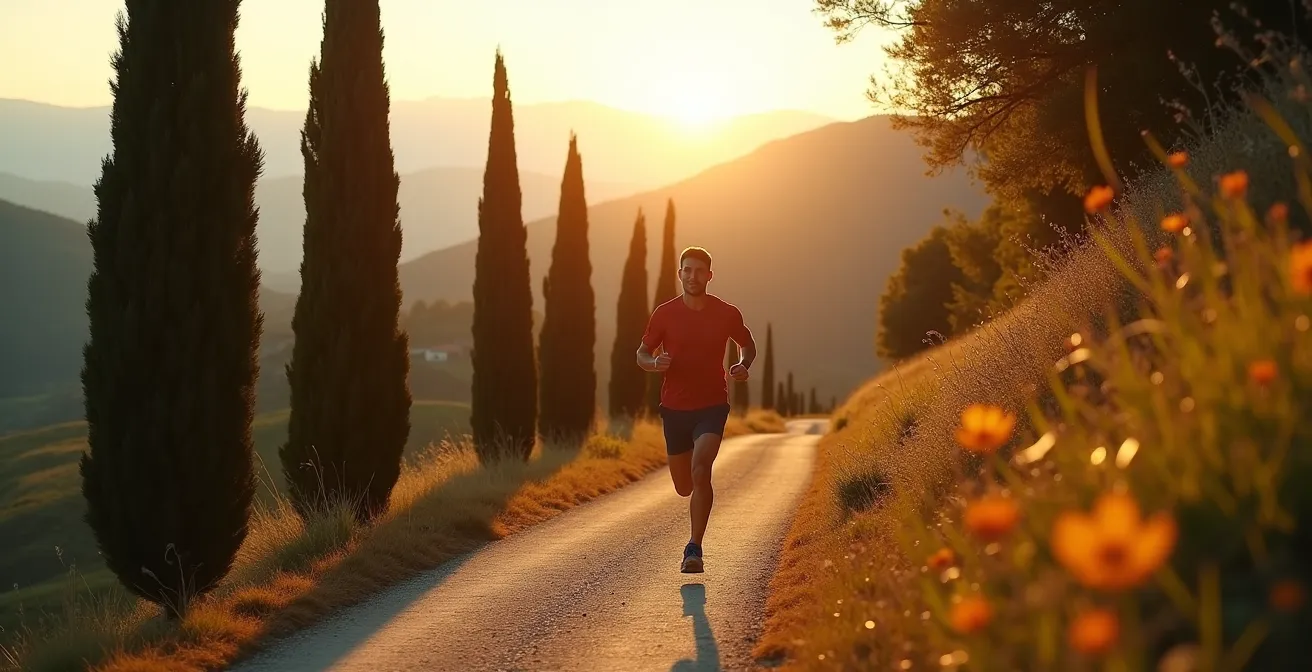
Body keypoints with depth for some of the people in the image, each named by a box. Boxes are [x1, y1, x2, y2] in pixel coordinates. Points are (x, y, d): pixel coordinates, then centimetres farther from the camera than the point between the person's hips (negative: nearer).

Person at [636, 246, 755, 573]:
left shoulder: (727, 313, -2)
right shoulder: (664, 314, -3)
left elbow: (748, 344, 15)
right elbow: (642, 354, 6)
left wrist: (743, 365, -7)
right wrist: (655, 363, -18)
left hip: (712, 405, -2)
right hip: (675, 407, 2)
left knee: (700, 470, -25)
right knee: (684, 487, 11)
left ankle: (694, 548, -17)